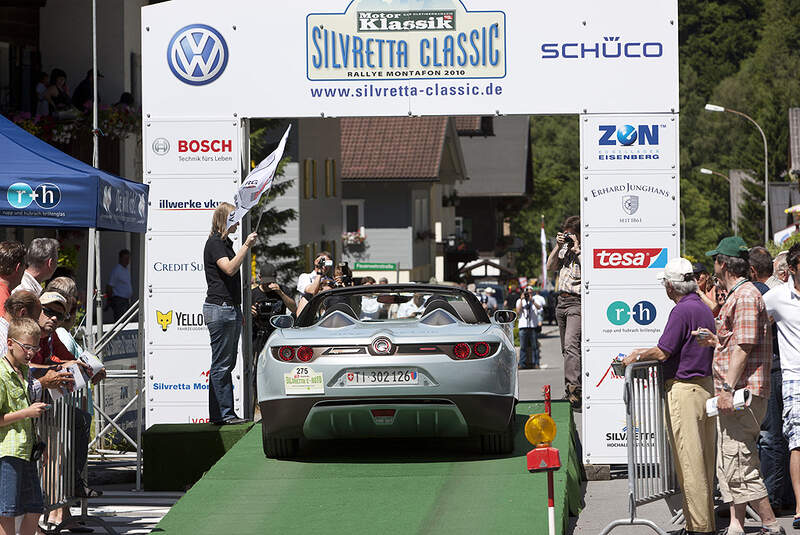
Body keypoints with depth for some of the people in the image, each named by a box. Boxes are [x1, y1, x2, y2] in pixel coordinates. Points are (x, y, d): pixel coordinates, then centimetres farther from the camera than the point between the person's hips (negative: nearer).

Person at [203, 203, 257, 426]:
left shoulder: (225, 243, 20)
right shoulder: (214, 243, -9)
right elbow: (230, 268, -23)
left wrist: (239, 312, 24)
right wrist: (246, 246, -24)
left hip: (231, 308, 10)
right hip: (219, 307, -10)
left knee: (227, 363, 9)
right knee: (221, 364, -8)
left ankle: (223, 413, 11)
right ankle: (223, 413, -7)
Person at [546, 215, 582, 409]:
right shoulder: (565, 248, 17)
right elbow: (550, 267, 15)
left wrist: (577, 249, -16)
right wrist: (558, 247, 4)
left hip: (577, 302, -9)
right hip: (561, 301, 9)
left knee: (571, 345, -22)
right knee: (566, 349, 10)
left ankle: (573, 387, -33)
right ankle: (573, 388, 15)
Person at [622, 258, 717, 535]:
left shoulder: (682, 311, -16)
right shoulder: (704, 309, 13)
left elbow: (663, 353, -16)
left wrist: (637, 356, 1)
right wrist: (646, 352, 27)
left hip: (684, 390, -9)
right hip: (706, 385, 9)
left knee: (689, 461, -5)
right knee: (704, 460, 11)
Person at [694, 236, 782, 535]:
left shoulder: (745, 296, -12)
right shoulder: (737, 295, 20)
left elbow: (745, 346, -19)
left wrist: (728, 388, -23)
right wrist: (716, 340, 14)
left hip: (742, 392, -11)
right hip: (735, 395, 11)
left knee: (738, 467, -11)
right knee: (729, 467, 11)